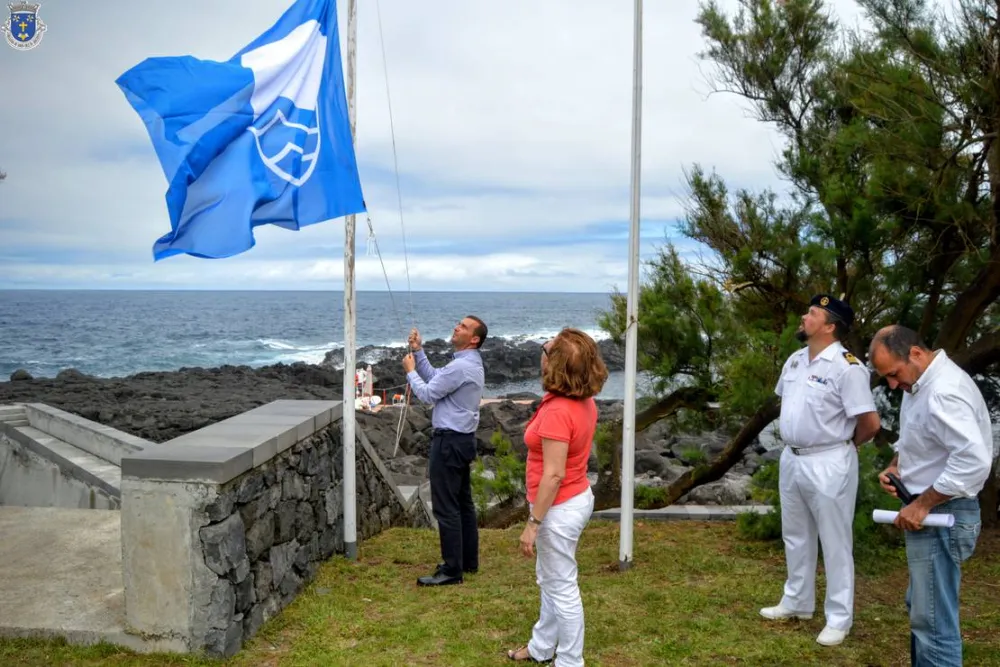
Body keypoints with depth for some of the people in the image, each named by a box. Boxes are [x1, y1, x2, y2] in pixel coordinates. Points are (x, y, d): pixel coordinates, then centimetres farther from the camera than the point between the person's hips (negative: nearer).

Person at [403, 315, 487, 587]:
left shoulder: (460, 366, -20)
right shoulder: (470, 363, 14)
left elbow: (428, 394, -14)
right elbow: (434, 378, 16)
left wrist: (410, 371, 1)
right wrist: (418, 351, 10)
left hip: (450, 441, -11)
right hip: (462, 439, 11)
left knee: (446, 506, -7)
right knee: (463, 502, 16)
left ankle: (452, 570, -3)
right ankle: (468, 560, 25)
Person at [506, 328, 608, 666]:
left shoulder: (557, 411, -28)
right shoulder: (583, 401, -1)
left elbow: (554, 475, -26)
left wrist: (532, 523, -20)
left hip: (560, 508, -10)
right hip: (578, 496, 10)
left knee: (562, 589, 6)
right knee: (549, 580, 24)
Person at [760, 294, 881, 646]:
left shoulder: (846, 367, -19)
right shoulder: (795, 360, 6)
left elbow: (870, 422, -20)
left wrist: (845, 445, -3)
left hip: (828, 464, -8)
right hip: (791, 459, 8)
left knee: (835, 543, 4)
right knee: (796, 537, 19)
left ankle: (839, 619, 15)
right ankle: (796, 603, 35)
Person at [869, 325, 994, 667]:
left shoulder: (944, 391, -25)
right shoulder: (920, 382, 9)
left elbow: (973, 461, -32)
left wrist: (921, 504, -25)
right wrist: (896, 466, 4)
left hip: (942, 515, -11)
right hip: (929, 512, 11)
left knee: (933, 620, -5)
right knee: (922, 608, 21)